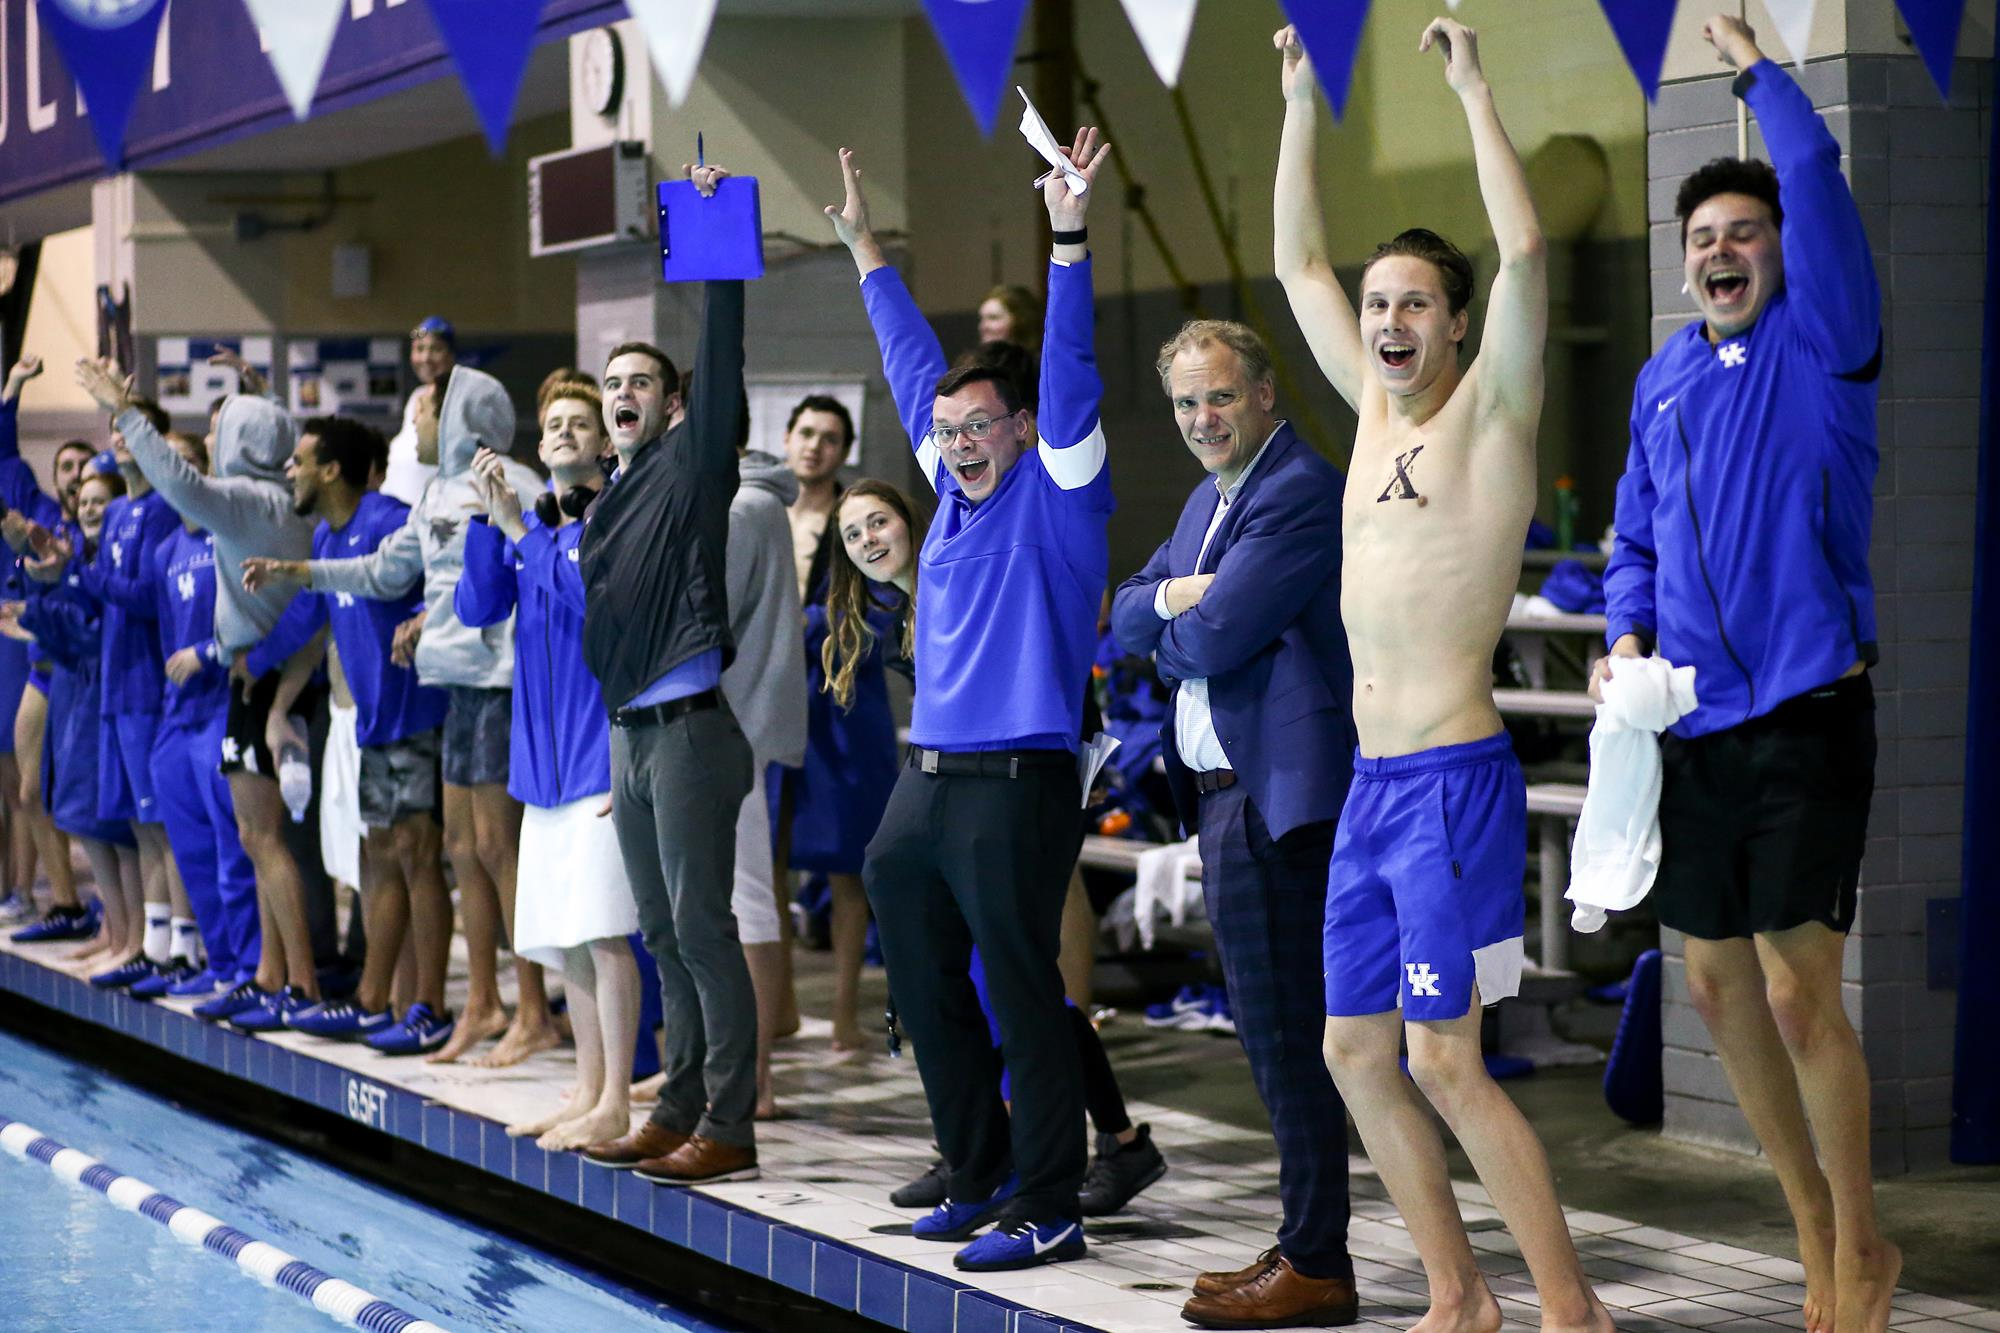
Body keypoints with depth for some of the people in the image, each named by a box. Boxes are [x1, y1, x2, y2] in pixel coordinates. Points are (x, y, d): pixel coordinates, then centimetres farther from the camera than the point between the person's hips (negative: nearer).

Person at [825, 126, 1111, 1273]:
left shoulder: (1056, 488, -2)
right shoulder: (958, 488, 15)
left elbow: (1069, 374, -14)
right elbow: (917, 369, 25)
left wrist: (1069, 244, -22)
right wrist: (869, 255, 32)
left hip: (1016, 784, -8)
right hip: (924, 782, 8)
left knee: (1024, 994, -7)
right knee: (929, 992, 13)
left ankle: (1048, 1209, -3)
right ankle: (981, 1175, 25)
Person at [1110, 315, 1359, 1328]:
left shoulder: (1301, 492, -13)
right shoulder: (1209, 500, 19)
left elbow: (1214, 638, -19)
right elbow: (1127, 614, 17)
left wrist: (1168, 627, 2)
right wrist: (1169, 598, -4)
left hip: (1276, 797, -10)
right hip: (1225, 794, 10)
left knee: (1288, 1031, -8)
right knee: (1269, 1030, 14)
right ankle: (1304, 1245, 22)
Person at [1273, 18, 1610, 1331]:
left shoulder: (1489, 414, -5)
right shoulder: (1377, 410, 14)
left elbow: (1524, 254, -21)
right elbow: (1298, 263, 22)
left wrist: (1475, 91, -16)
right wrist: (1301, 104, 17)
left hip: (1456, 780, -8)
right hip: (1372, 781, 8)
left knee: (1443, 1060, -11)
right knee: (1355, 1051, 9)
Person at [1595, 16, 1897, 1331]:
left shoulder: (1822, 344, -4)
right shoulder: (1666, 375, 13)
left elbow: (1816, 179, -19)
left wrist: (1756, 66, -7)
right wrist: (1628, 632, 3)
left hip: (1807, 716, -7)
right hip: (1696, 727, 7)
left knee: (1799, 995, -8)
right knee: (1721, 987, 11)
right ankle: (1817, 1223, 28)